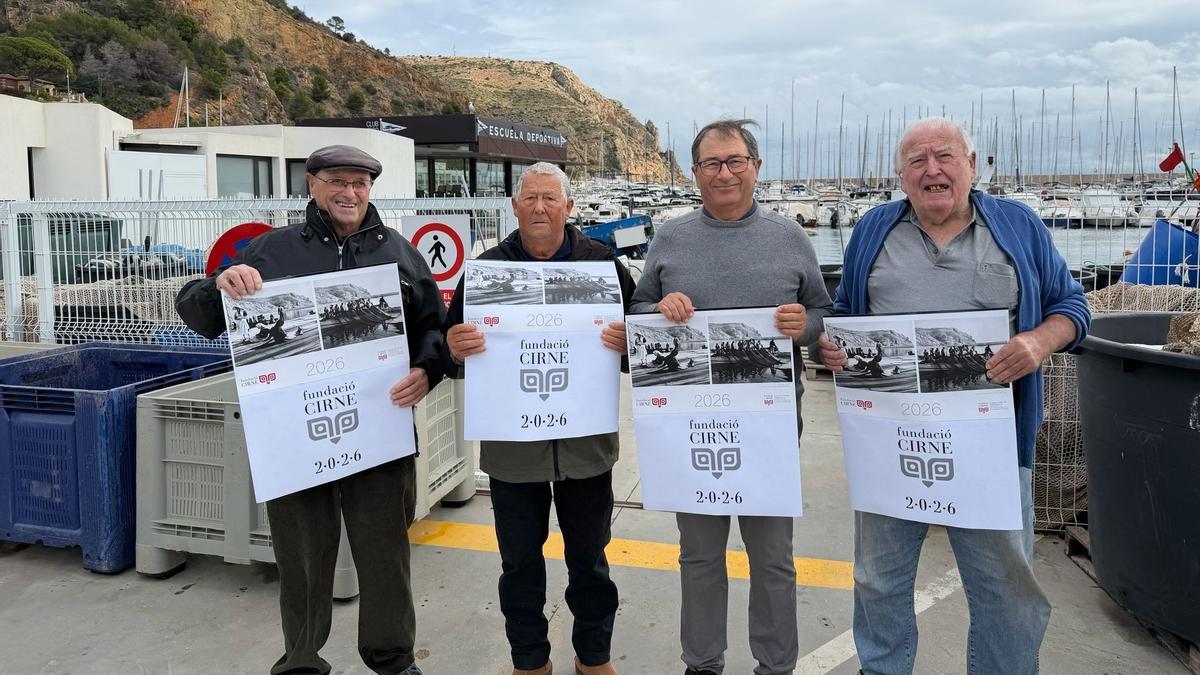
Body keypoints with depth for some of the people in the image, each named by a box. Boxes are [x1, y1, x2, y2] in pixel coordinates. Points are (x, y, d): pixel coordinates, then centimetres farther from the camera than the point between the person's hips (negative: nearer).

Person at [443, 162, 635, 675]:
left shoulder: (602, 262, 0)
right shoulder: (487, 268, 1)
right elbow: (453, 339, 2)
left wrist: (628, 339, -21)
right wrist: (454, 347, -21)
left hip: (586, 440, 0)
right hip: (512, 442, 1)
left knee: (589, 557, 16)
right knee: (520, 561, 14)